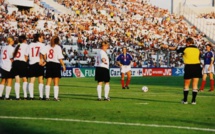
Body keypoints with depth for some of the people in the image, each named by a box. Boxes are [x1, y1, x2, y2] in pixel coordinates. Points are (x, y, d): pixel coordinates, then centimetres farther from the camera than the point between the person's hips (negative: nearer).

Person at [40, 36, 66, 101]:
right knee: (56, 82, 1)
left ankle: (47, 96, 8)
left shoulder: (47, 47, 5)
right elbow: (60, 58, -11)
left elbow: (43, 53, -8)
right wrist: (63, 65, -3)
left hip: (49, 64, 4)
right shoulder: (58, 47, -7)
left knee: (48, 82, 10)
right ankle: (55, 97, -3)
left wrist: (45, 60, 7)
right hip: (56, 64, -4)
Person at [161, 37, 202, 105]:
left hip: (189, 67, -3)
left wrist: (167, 47, 26)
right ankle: (193, 100, 3)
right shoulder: (197, 49, 9)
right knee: (195, 85, 4)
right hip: (197, 67, 3)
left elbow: (175, 48, 11)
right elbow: (199, 59, 11)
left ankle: (185, 100, 12)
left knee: (186, 85, 8)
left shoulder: (185, 49, -1)